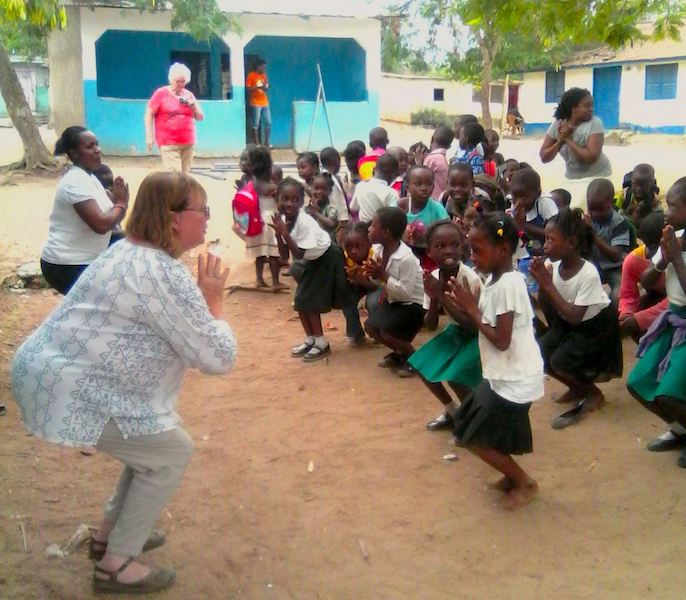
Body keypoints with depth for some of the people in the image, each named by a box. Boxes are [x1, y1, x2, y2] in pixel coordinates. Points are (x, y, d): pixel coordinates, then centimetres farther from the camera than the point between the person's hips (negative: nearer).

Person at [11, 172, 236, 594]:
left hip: (56, 371, 10)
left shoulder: (132, 252, 12)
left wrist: (203, 298, 7)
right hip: (69, 390, -10)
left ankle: (110, 535, 33)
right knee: (172, 452, 2)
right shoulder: (166, 275, -20)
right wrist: (214, 299, -5)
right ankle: (116, 565, 11)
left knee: (157, 442, 21)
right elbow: (219, 357, -17)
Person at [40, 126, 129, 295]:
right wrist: (121, 203, -11)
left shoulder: (88, 177, 12)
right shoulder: (76, 182, -20)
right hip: (66, 267, -10)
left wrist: (118, 200, -8)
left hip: (81, 261, 10)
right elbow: (101, 224, -28)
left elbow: (109, 217, 11)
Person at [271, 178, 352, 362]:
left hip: (328, 259, -8)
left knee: (310, 301, -7)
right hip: (313, 260, 8)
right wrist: (279, 231, -21)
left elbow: (299, 254, -30)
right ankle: (310, 339, 24)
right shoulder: (283, 219, -9)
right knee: (301, 301, 8)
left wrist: (284, 232, -35)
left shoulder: (305, 222, -32)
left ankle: (322, 343, 7)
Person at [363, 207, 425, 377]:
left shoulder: (406, 258, -31)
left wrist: (383, 275, -31)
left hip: (412, 305, -8)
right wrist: (374, 275, -19)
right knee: (371, 327, 5)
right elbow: (381, 279, 5)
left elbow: (405, 292, -29)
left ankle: (413, 357, 8)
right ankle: (399, 354, 26)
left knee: (385, 332, -19)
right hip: (395, 300, 8)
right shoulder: (379, 249, -8)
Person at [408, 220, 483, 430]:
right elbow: (430, 326, -7)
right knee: (421, 364, 1)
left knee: (454, 374, -23)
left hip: (478, 336, -7)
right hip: (455, 331, 7)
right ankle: (451, 411, 22)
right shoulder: (433, 278, -11)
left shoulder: (471, 279, -30)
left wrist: (442, 296, -33)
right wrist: (434, 298, -26)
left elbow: (473, 325, -29)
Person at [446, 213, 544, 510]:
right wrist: (466, 307, -6)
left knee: (477, 439, -1)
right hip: (502, 374, 10)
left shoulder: (507, 285, -23)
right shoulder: (495, 280, 6)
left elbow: (501, 341, -25)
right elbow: (484, 323, 7)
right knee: (467, 425, 18)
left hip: (514, 380, -10)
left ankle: (524, 483, 15)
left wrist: (472, 309, -18)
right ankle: (512, 476, 29)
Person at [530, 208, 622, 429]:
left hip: (597, 325, -7)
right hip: (567, 322, 7)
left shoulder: (588, 274, -31)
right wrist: (542, 284, -27)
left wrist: (549, 285, -32)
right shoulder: (552, 265, -14)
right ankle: (577, 388, 15)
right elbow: (546, 309, -8)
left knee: (560, 361, -21)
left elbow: (575, 317, -31)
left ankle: (593, 394, 6)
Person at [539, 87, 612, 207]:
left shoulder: (594, 123, -18)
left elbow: (591, 157, -29)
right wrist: (560, 140, -21)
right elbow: (544, 157, -7)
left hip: (595, 177, -5)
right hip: (571, 178, 5)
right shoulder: (557, 125, -7)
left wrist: (568, 139, -24)